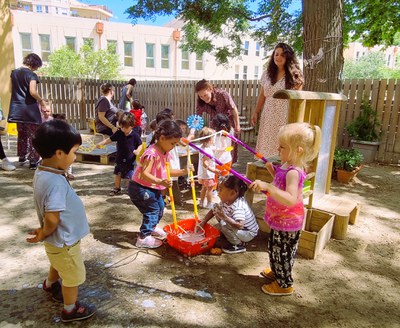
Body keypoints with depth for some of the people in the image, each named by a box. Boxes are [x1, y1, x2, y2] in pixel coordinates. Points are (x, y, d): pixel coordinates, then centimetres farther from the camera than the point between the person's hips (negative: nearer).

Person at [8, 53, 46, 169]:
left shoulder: (14, 73, 11)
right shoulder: (31, 75, -11)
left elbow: (11, 90, 16)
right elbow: (33, 92, -22)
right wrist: (41, 101, -7)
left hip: (17, 109, 7)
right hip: (30, 109, -7)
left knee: (21, 134, 20)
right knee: (33, 135, 0)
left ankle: (21, 157, 29)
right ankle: (33, 161, 0)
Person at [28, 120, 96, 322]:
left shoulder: (42, 172, -6)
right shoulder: (56, 182, -35)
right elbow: (52, 219, -33)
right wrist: (43, 235, -15)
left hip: (58, 240, 9)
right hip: (64, 240, -9)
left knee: (59, 265, 35)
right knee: (74, 276, 15)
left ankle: (51, 285, 63)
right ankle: (71, 310, 37)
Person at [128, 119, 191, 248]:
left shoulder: (165, 153, 2)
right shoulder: (152, 153, -28)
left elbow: (168, 171, 7)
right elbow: (144, 174, -35)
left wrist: (183, 171, -5)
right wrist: (160, 182, -47)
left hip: (153, 188, 10)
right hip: (140, 188, -10)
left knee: (160, 207, 21)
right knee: (152, 210, -6)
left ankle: (153, 227, 45)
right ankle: (143, 238, 6)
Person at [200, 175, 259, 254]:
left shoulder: (238, 207, -34)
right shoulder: (225, 202, -6)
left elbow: (240, 225, -45)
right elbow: (213, 211, 5)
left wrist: (225, 217, -49)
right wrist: (203, 222, -1)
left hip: (249, 234, -9)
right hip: (240, 230, 9)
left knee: (224, 224, -27)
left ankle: (239, 245, -9)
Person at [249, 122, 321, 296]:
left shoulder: (293, 172, -31)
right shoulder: (286, 166, -1)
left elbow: (290, 199, -43)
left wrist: (267, 186, -50)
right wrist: (273, 170, 4)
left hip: (287, 222, -10)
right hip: (281, 219, 10)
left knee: (281, 252, 9)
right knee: (275, 248, 28)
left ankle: (284, 284, 31)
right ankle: (276, 272, 51)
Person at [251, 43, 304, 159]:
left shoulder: (294, 76, -2)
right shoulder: (267, 74, 9)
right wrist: (256, 112, 13)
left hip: (285, 117, -4)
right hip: (268, 116, 4)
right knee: (266, 145, 4)